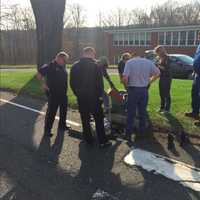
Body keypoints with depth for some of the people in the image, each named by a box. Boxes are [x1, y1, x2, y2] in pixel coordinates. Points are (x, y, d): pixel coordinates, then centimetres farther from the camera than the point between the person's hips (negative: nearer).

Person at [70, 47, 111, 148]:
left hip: (81, 97, 4)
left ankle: (88, 139, 19)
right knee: (98, 119, 4)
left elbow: (72, 83, 8)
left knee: (85, 119, 12)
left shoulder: (75, 66, 5)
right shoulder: (94, 65, -11)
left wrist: (77, 94, 14)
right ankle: (102, 141, 7)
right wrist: (100, 94, -2)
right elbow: (99, 82, -12)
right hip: (93, 97, -4)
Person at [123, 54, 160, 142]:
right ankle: (142, 132, 25)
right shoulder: (148, 62, 4)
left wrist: (127, 85, 0)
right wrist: (149, 81, 14)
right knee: (143, 112, 15)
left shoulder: (129, 62, -9)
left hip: (133, 90, -3)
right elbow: (158, 73, 11)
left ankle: (128, 134, 10)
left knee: (131, 113, 5)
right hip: (144, 90, 3)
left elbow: (125, 77, -18)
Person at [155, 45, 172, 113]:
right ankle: (162, 107, 23)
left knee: (166, 94, -3)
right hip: (162, 77, 8)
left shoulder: (166, 58, -14)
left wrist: (159, 66, -16)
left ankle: (167, 109, 4)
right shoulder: (160, 58, 10)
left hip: (167, 78, -8)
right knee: (161, 93, 13)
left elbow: (167, 68, -22)